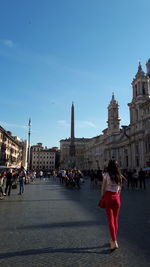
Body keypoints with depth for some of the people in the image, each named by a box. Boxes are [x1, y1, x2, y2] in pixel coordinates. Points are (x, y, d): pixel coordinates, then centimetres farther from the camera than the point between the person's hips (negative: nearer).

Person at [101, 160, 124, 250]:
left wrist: (102, 196, 7)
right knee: (116, 219, 13)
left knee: (110, 219, 0)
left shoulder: (106, 174, -7)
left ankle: (114, 241, -6)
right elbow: (119, 188, 9)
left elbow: (103, 187, -4)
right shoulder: (119, 176, 3)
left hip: (108, 196, -3)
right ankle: (114, 240, 25)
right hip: (116, 197, 4)